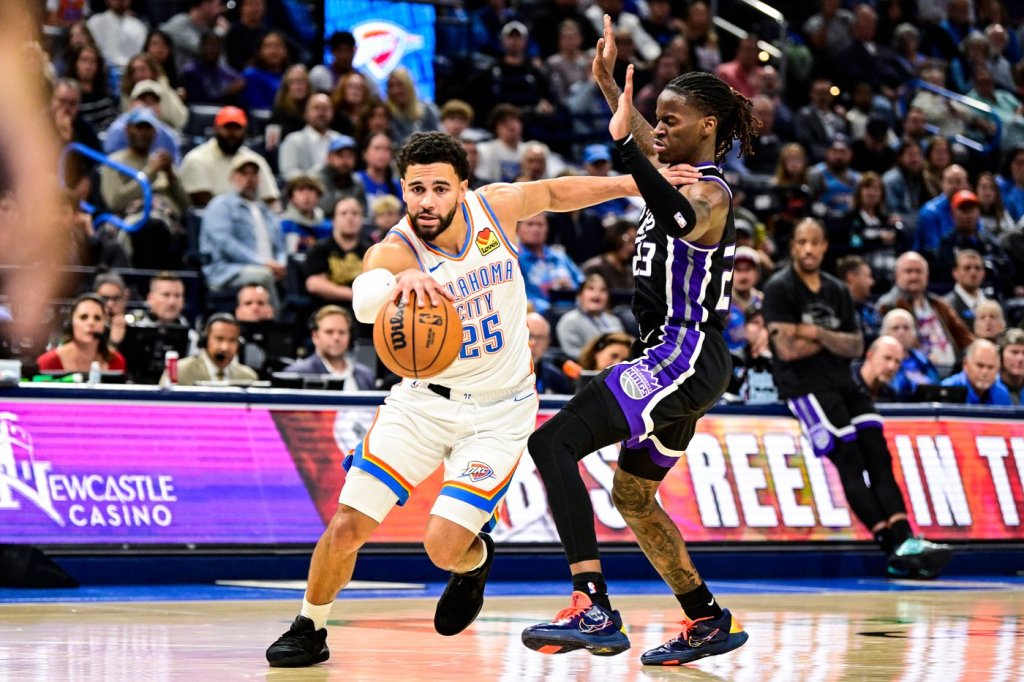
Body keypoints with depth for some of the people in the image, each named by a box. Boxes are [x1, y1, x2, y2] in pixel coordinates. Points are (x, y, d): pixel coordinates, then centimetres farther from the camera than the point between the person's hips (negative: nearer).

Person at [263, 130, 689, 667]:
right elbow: (365, 300, -48)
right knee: (347, 528, -7)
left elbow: (554, 192, 11)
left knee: (444, 547, -14)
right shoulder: (393, 251, -23)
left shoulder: (493, 206, -12)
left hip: (499, 412, 0)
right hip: (424, 401, 0)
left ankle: (475, 562, 24)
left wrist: (640, 184, 8)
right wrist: (404, 280, -70)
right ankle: (309, 630, 20)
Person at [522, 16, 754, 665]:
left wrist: (624, 141, -45)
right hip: (680, 362, 11)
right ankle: (709, 623, 33)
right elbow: (654, 150, 38)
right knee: (632, 495, 24)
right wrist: (610, 85, 36)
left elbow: (682, 220, -39)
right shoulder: (691, 179, 15)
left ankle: (594, 610, -32)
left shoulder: (710, 191, -14)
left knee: (553, 443, -23)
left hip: (684, 357, -11)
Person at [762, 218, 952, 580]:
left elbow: (856, 347, 8)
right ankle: (893, 547, -25)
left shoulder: (837, 291, 16)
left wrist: (819, 334, -9)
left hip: (842, 383, 7)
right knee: (849, 461, -19)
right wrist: (833, 340, -1)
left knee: (878, 455, -10)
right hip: (803, 385, -7)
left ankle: (904, 541, -20)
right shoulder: (780, 289, -3)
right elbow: (787, 348, -13)